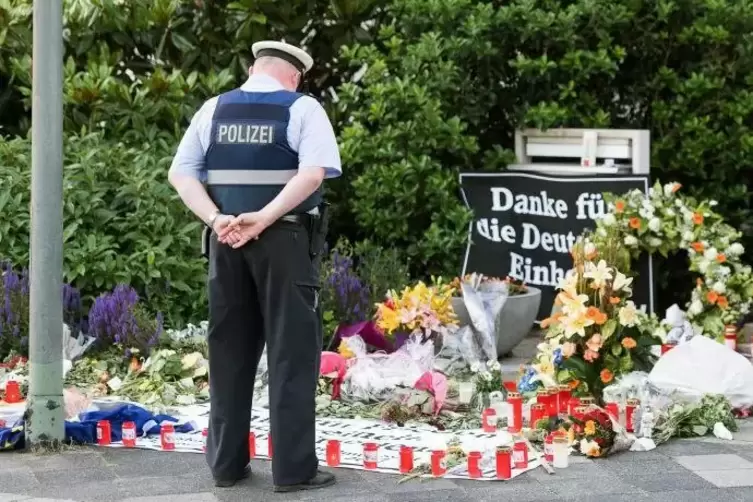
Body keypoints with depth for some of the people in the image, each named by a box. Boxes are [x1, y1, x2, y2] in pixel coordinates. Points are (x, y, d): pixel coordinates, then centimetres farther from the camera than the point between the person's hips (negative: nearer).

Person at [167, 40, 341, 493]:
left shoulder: (214, 110, 10)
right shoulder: (302, 109, -2)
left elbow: (180, 174, 3)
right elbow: (312, 174, -16)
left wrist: (217, 219, -8)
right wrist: (262, 218, -19)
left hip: (226, 241, 4)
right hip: (284, 239, -4)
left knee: (230, 351, 11)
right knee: (292, 351, 1)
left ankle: (226, 462, 15)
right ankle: (294, 468, 2)